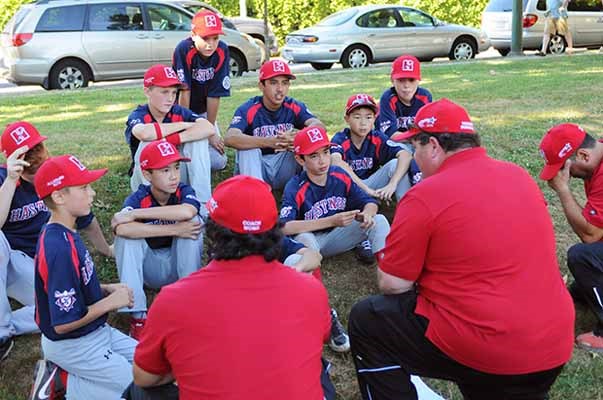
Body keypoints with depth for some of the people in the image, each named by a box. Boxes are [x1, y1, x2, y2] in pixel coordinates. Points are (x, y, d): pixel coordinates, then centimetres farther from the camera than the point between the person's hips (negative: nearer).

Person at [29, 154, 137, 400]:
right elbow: (63, 323, -27)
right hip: (72, 346, -9)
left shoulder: (61, 233, 1)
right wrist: (110, 302, -17)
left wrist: (106, 289, 1)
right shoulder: (60, 249, -29)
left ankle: (62, 374, 10)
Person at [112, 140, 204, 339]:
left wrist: (135, 214, -36)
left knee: (194, 222, -25)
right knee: (127, 232, -27)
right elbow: (120, 228, -39)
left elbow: (187, 212, -41)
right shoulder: (138, 198, -16)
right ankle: (137, 314, -25)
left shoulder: (184, 191, -14)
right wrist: (174, 229, -40)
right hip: (149, 269, 0)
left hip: (180, 265, 0)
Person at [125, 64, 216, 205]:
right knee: (148, 143, -29)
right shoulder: (137, 116, -14)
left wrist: (172, 139, -34)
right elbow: (144, 133, -41)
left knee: (198, 138, -18)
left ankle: (202, 202, -19)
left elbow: (209, 129, -25)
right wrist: (184, 125, -27)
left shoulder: (179, 112, -6)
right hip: (147, 181, -3)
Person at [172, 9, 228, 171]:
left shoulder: (222, 52, -17)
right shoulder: (184, 50, -26)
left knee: (218, 162, -6)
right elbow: (184, 92, -25)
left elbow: (214, 95, -15)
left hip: (203, 112, 3)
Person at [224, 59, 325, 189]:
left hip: (284, 171, 2)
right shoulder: (248, 110, -15)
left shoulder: (294, 107, -5)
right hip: (257, 168, -1)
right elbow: (230, 138, -33)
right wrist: (268, 141, -46)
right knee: (247, 143, -29)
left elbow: (319, 125, -23)